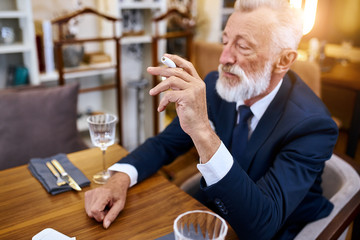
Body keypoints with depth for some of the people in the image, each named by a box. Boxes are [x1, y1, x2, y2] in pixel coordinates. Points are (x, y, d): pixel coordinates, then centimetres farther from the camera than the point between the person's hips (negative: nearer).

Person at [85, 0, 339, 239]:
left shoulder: (313, 124, -24)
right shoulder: (217, 85, -9)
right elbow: (165, 143, -1)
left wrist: (203, 131, -44)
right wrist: (121, 177, -21)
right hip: (209, 214, 4)